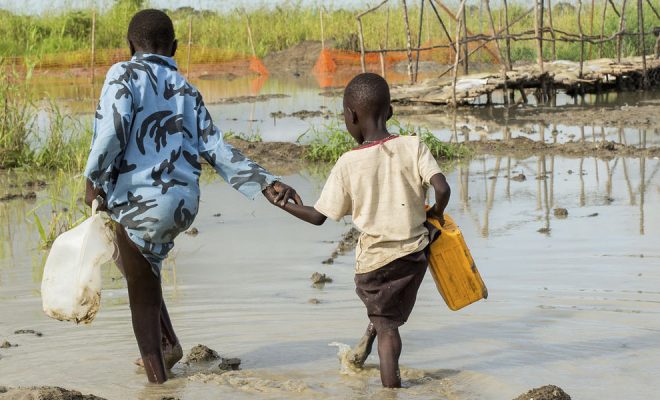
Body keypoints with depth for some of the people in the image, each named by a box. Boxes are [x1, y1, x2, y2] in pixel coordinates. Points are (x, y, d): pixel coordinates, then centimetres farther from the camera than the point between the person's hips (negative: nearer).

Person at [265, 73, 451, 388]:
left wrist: (281, 203, 9)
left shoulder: (348, 164, -12)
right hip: (415, 252, 2)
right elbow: (442, 189, -20)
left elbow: (318, 216, -5)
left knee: (386, 327, 11)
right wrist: (436, 213, 2)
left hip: (375, 260, -2)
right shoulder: (413, 147, -9)